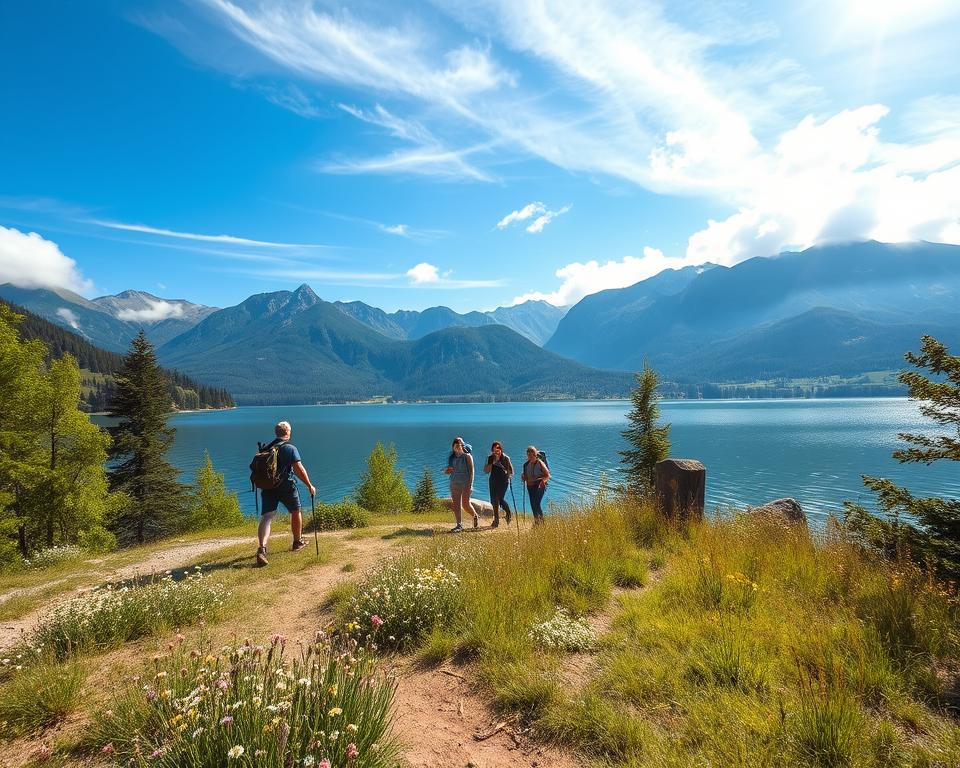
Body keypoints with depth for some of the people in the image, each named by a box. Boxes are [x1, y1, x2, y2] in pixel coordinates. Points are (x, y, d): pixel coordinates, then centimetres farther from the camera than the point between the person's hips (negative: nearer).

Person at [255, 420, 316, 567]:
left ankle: (262, 549, -23)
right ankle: (298, 542, 32)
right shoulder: (290, 448, -7)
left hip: (268, 486, 4)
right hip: (286, 486, -4)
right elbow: (299, 469, -15)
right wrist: (309, 485, -9)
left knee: (266, 517, -4)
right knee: (296, 512, 18)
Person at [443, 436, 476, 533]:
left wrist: (470, 484, -13)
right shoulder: (451, 457, 11)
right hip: (454, 483, 5)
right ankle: (459, 525, 5)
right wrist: (446, 471, -7)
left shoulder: (467, 456, -3)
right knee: (456, 504, 0)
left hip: (465, 483, -5)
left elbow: (471, 471, -6)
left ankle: (476, 516, 24)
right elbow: (447, 471, 18)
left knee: (465, 504, -4)